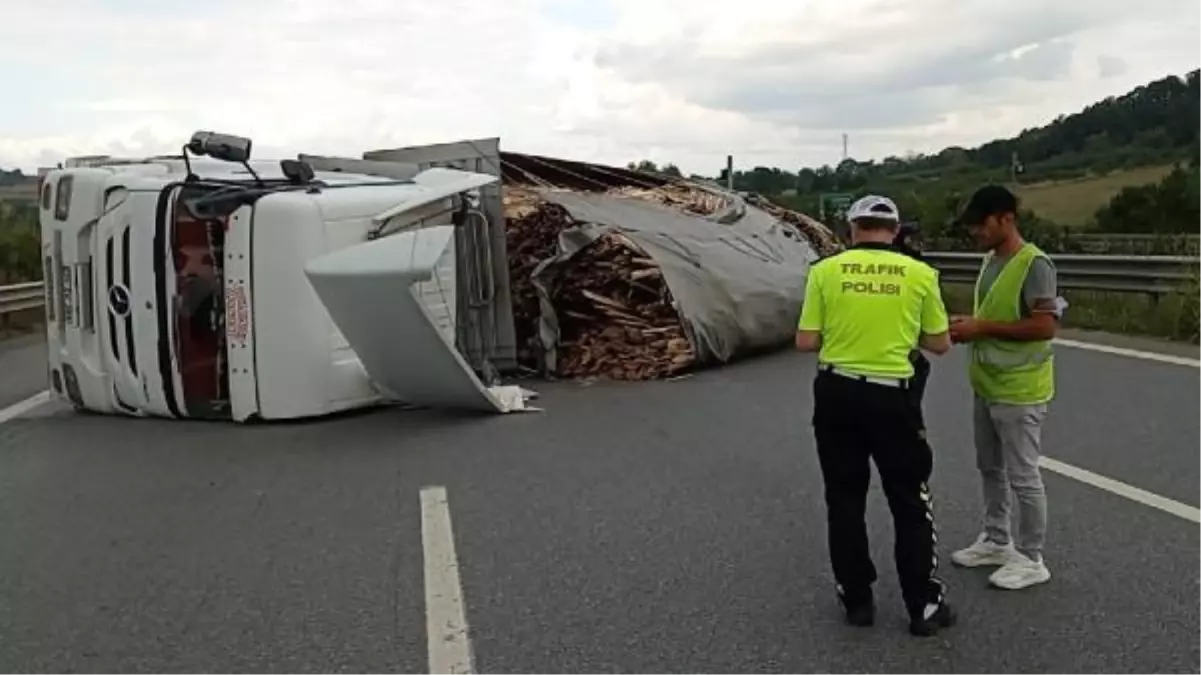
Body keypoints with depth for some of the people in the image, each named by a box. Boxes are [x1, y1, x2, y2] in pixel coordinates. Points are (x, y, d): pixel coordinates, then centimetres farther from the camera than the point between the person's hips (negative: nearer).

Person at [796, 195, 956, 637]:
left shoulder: (825, 270, -4)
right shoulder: (920, 274, -3)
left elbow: (806, 342, -4)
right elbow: (940, 344, 4)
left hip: (836, 392, 1)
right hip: (890, 396, -1)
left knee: (845, 499, 13)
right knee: (910, 502, 12)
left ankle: (857, 600, 22)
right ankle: (924, 606, 17)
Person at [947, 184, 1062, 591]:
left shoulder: (1034, 264, -19)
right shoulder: (991, 260, 9)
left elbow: (1044, 327, -24)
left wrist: (982, 328, -22)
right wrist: (969, 324, 2)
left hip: (1019, 390, -9)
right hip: (987, 385, 9)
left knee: (1022, 476, 1)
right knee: (990, 469, 19)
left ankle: (1031, 559, 15)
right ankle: (996, 541, 33)